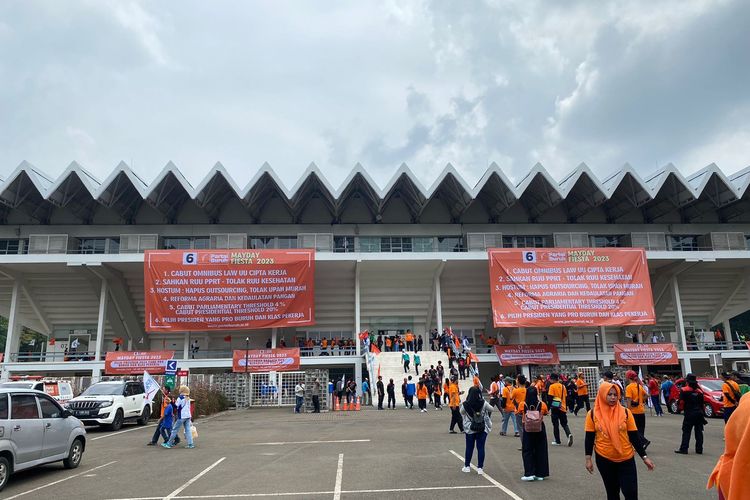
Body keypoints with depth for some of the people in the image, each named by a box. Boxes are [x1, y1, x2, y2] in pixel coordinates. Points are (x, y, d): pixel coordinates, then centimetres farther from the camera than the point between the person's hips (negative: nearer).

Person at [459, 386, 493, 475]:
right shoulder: (483, 403, -15)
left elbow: (461, 412, 5)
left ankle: (467, 466, 24)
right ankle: (480, 468, 10)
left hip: (469, 429, 0)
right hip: (482, 429, 0)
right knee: (481, 448, 8)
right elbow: (491, 409, 2)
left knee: (469, 447, 14)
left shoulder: (465, 405, -14)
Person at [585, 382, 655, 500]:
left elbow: (634, 436, -1)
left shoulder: (625, 412, -6)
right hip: (604, 459, 0)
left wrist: (644, 456, -4)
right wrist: (588, 458, -4)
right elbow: (589, 438, -1)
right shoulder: (593, 414, -7)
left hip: (626, 459, 0)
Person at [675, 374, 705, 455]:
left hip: (689, 413, -5)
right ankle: (699, 449, 12)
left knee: (686, 431, -1)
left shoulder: (684, 390, -9)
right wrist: (701, 412, 20)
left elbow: (681, 402, -12)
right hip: (699, 413, 5)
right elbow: (702, 403, 11)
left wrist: (682, 408, 8)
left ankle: (684, 449, -2)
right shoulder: (699, 391, 7)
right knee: (699, 431, 9)